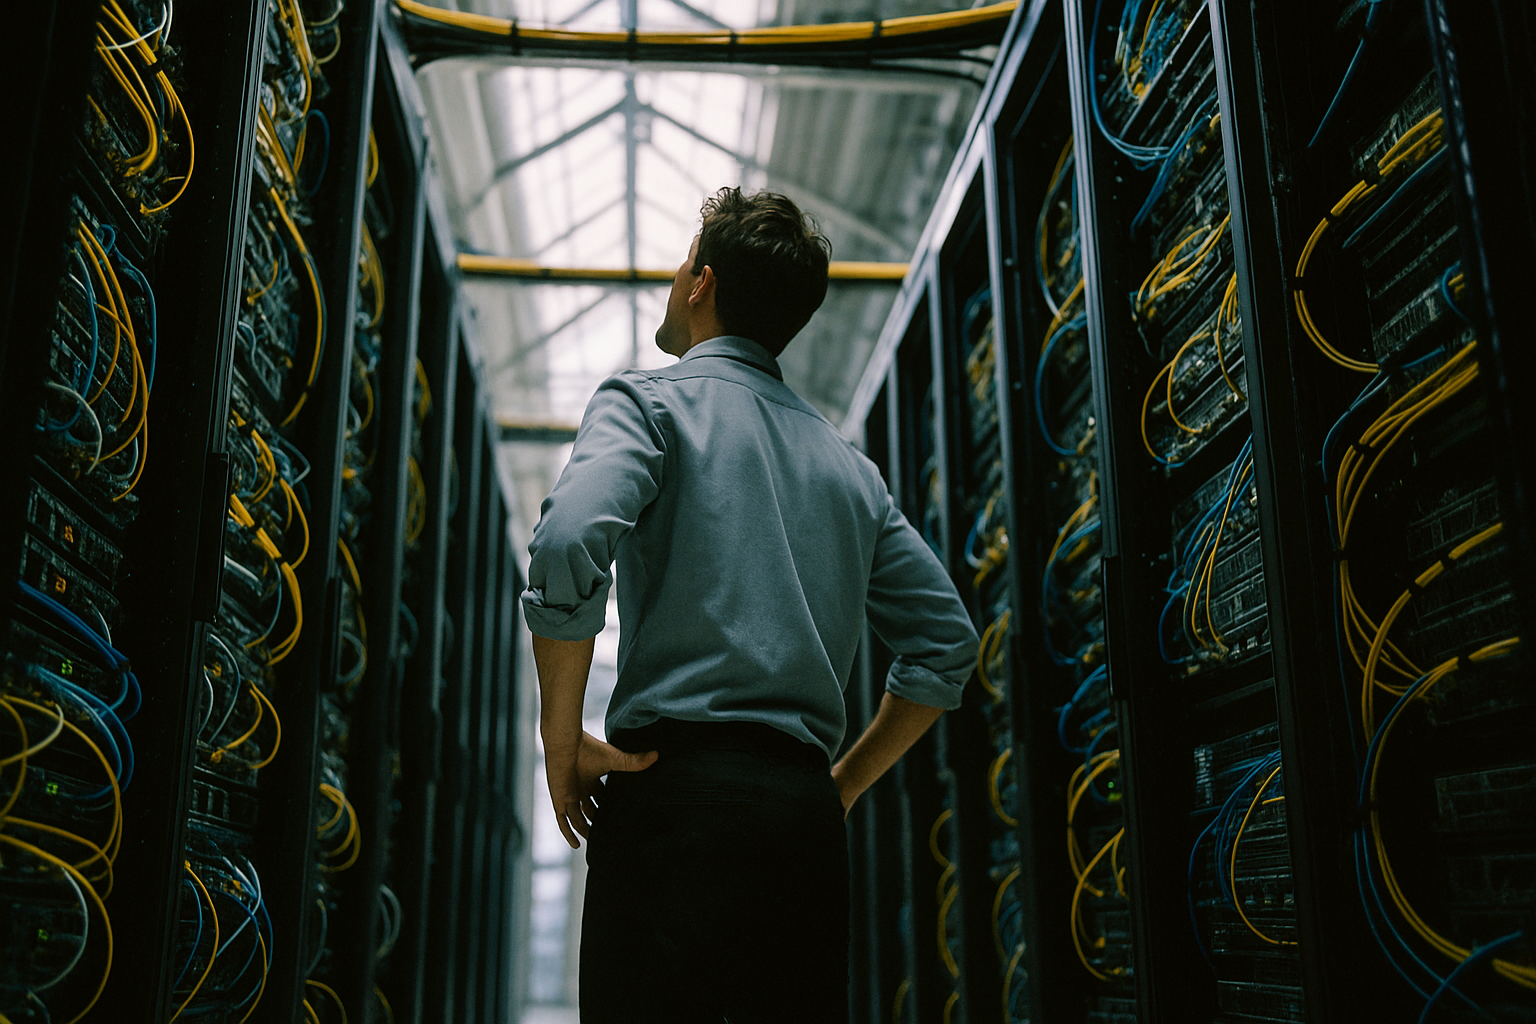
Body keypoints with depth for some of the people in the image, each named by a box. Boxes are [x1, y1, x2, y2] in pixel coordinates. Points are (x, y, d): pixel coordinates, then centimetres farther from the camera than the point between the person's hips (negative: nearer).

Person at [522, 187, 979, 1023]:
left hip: (678, 792, -5)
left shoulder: (647, 401, 2)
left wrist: (562, 738, -7)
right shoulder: (850, 465, 19)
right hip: (807, 816, 6)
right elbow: (946, 643, 17)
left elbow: (569, 541, -18)